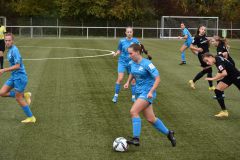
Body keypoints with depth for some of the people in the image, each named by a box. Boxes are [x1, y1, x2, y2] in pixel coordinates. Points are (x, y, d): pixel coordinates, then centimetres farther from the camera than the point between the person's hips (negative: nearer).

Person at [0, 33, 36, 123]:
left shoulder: (14, 50, -18)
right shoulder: (10, 50, 11)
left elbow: (17, 66, -24)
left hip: (20, 77, -9)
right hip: (14, 76, 9)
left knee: (18, 98, -1)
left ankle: (31, 118, 13)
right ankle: (24, 95, 13)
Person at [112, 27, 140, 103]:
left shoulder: (136, 41, -3)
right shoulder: (122, 41, -4)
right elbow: (119, 50, 5)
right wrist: (116, 53, -15)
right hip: (122, 62, -1)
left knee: (133, 80, 4)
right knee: (120, 78, -12)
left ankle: (133, 97, 17)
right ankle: (116, 95, 2)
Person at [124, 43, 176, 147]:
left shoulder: (146, 64, -18)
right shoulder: (132, 63, 4)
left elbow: (157, 78, -17)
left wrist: (151, 92, -25)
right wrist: (128, 82, 8)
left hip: (147, 92, -7)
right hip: (139, 92, 7)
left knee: (133, 111, -21)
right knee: (150, 118, 9)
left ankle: (136, 139, -18)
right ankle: (168, 133, 27)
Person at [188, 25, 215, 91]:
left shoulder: (205, 37, 5)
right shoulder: (197, 38, -15)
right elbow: (191, 46, -15)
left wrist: (208, 42, 1)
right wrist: (197, 49, -27)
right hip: (202, 55, -8)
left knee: (205, 71, 13)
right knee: (209, 70, -3)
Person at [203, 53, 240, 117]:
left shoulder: (219, 61, -30)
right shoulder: (217, 59, -5)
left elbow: (224, 73, -42)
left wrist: (213, 78, -36)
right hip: (229, 77, 8)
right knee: (217, 91, -8)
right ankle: (224, 111, -3)